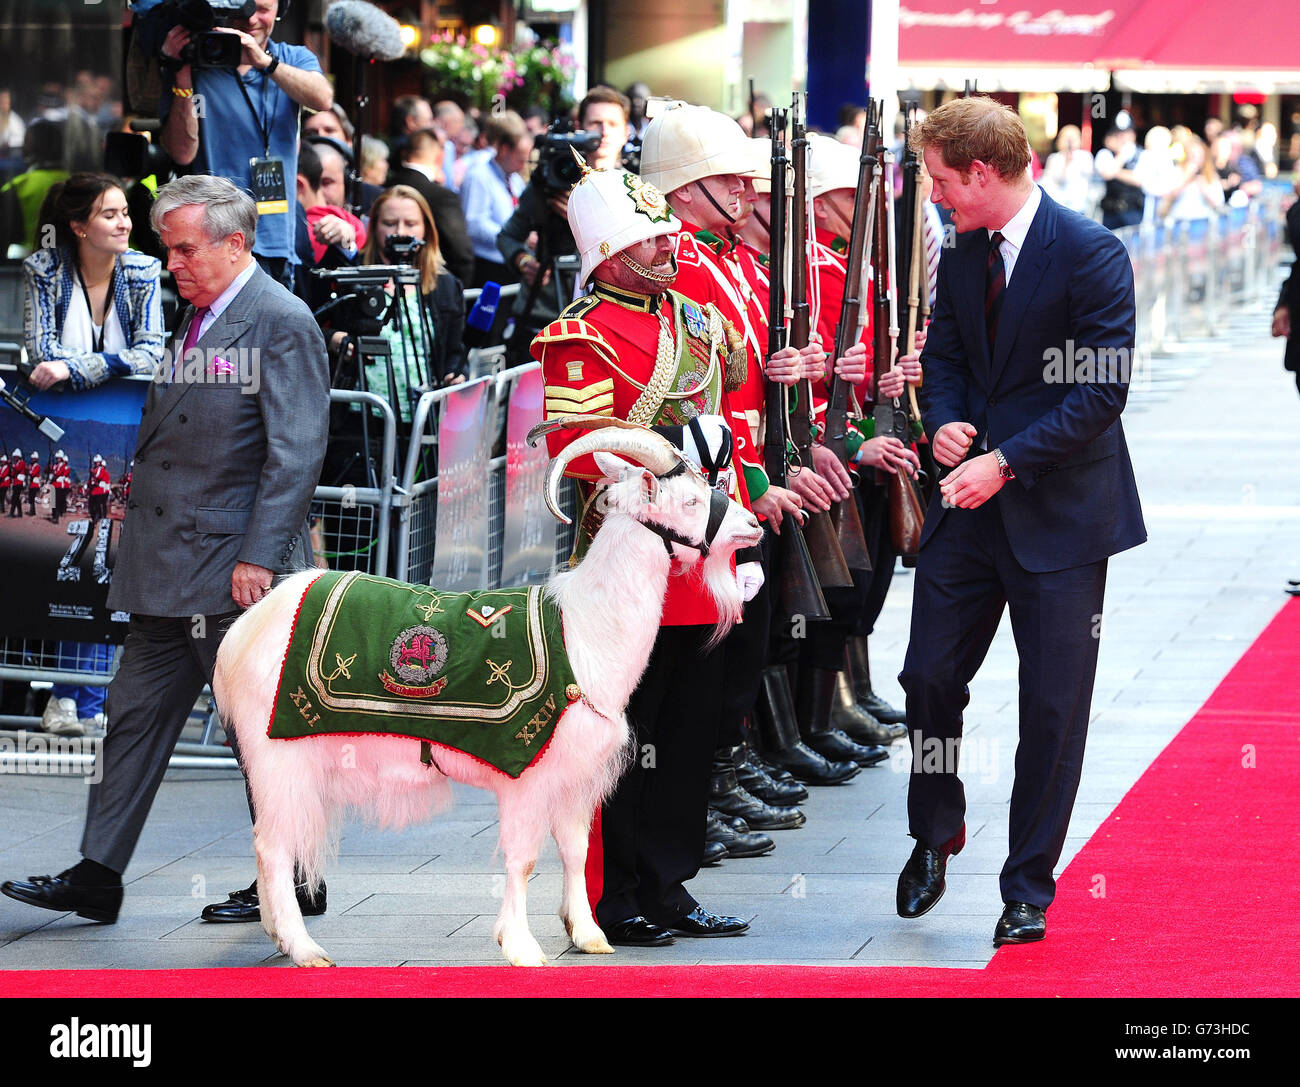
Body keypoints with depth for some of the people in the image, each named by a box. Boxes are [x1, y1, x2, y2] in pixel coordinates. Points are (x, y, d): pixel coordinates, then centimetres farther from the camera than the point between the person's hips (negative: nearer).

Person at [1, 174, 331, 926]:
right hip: (169, 568, 9)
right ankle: (99, 876, 10)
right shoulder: (194, 320, 16)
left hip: (234, 568, -9)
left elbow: (296, 453, -17)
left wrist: (259, 556, -21)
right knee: (137, 713, 8)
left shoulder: (282, 323, -10)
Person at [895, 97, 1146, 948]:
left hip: (1058, 511, -6)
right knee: (930, 676, 8)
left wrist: (1005, 461, -22)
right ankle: (935, 836, 32)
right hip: (969, 505, 6)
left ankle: (1029, 889, 9)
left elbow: (1102, 391, -18)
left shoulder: (1090, 255, -15)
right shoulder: (961, 255, 7)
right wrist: (944, 423, -6)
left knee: (1053, 708, -1)